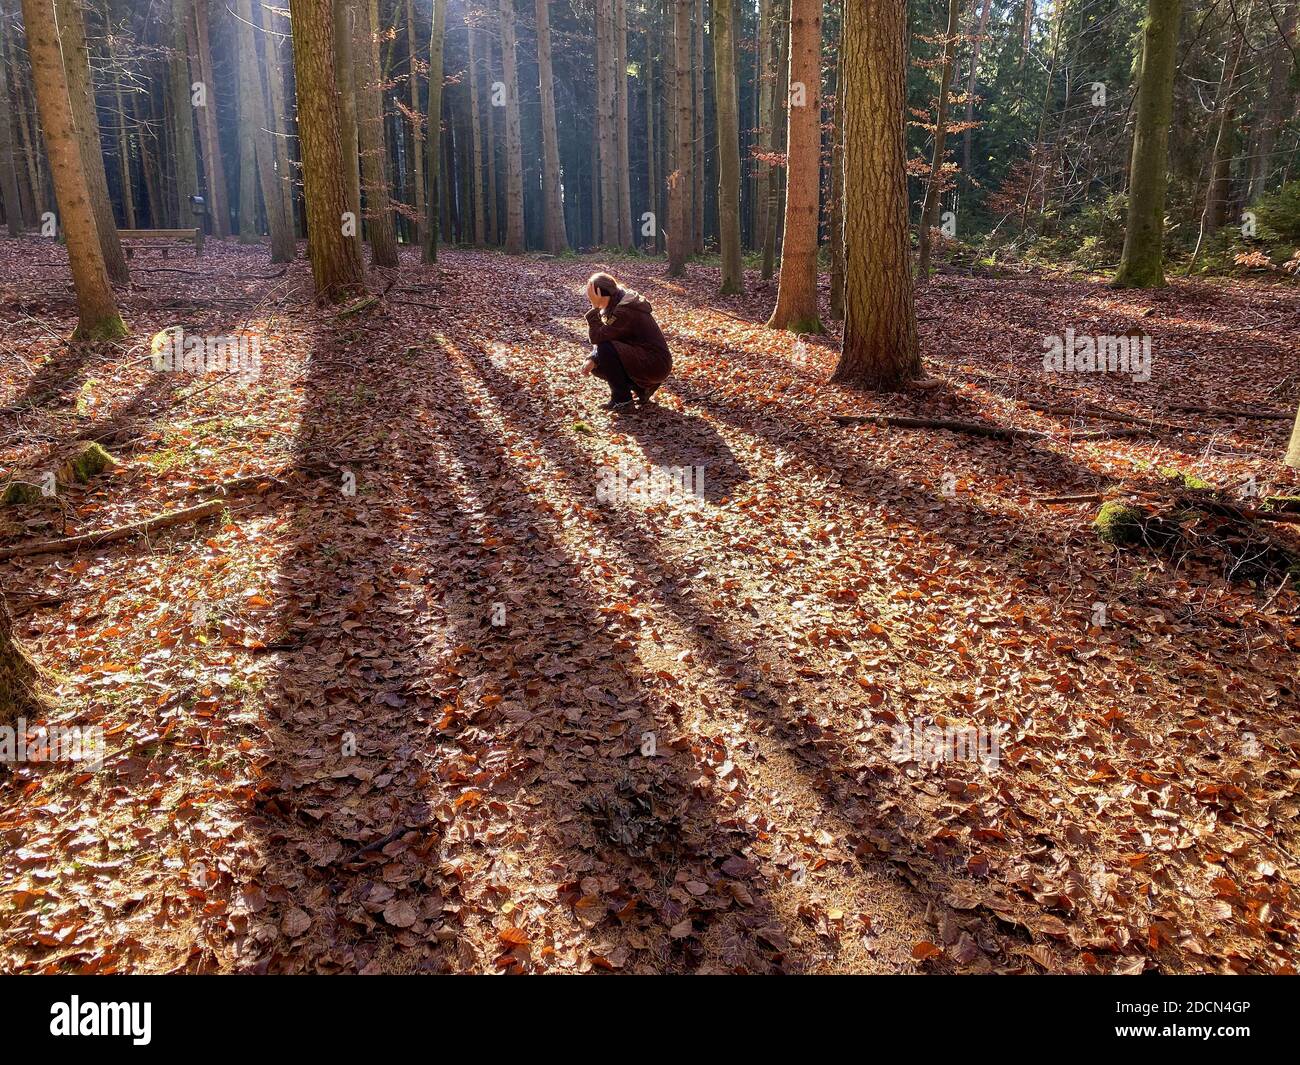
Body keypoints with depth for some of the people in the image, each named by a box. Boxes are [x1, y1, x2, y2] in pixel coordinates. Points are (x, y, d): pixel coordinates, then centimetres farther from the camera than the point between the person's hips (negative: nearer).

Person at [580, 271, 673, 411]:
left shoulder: (624, 312, -24)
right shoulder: (619, 304, 6)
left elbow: (597, 337, -27)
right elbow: (603, 338, 6)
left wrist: (595, 308, -22)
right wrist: (592, 359, -10)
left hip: (656, 365, -10)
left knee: (606, 350, -23)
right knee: (596, 364, 6)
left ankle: (621, 399, -9)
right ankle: (642, 387, 12)